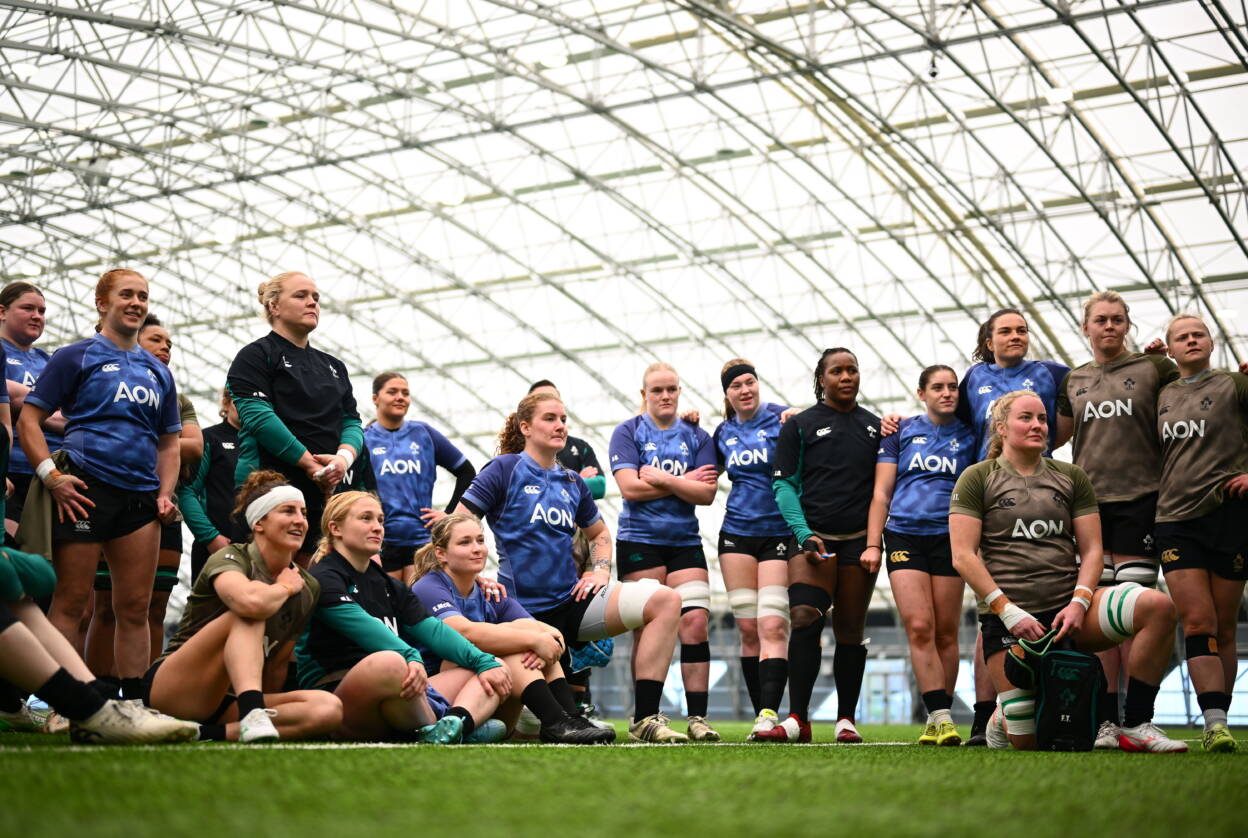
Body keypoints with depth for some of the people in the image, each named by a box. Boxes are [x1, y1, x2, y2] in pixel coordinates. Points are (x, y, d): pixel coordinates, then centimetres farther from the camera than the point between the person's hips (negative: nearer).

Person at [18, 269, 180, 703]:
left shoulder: (157, 371, 19)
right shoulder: (77, 356, 4)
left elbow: (169, 440, 23)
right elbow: (29, 419, -1)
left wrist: (165, 493, 8)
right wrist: (52, 475, -13)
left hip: (140, 498, 5)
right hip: (84, 490, -5)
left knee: (135, 607, 4)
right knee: (71, 601, -6)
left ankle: (132, 701, 8)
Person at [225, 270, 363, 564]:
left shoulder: (334, 366, 24)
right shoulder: (255, 356, 3)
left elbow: (351, 421, 16)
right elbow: (257, 416, -11)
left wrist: (344, 457, -8)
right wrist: (311, 464, -14)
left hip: (325, 492, 6)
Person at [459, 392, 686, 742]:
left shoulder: (573, 482, 14)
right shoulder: (505, 469, -3)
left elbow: (599, 532, 30)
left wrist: (601, 571, 12)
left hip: (572, 599, 5)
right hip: (525, 611, -5)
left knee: (665, 600, -18)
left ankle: (645, 720, -21)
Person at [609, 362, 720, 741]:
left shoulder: (697, 436, 10)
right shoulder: (627, 432, 3)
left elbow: (707, 493, -1)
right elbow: (629, 487, -11)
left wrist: (662, 478, -11)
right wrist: (685, 481, -7)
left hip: (685, 542, 2)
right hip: (640, 542, -2)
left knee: (695, 623, -9)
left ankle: (698, 718, -6)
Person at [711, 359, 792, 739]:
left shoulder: (782, 418, -3)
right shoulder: (722, 433, 12)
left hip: (779, 533, -4)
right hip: (737, 533, 4)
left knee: (772, 625, -14)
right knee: (748, 628, 2)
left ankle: (770, 712, -19)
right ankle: (761, 716, 8)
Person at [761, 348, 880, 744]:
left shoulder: (876, 427, 14)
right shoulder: (799, 425, 6)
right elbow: (784, 485, 2)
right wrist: (803, 533, -10)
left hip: (860, 539, 3)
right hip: (812, 537, -2)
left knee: (850, 631, 5)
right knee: (804, 620, -18)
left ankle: (846, 719, 13)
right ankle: (797, 718, -17)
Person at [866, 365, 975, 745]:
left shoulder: (969, 436, 10)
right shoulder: (901, 432, 8)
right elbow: (881, 492, 8)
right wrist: (873, 543, 1)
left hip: (949, 538, 1)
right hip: (904, 535, -1)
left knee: (945, 632, 1)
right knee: (919, 627, -12)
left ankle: (938, 718, 9)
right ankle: (940, 716, -14)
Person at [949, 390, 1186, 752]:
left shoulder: (1071, 477, 14)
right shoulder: (977, 479, 3)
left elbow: (1091, 549, 9)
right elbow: (963, 556, -5)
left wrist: (1079, 603, -10)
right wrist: (1008, 611, -13)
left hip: (1068, 608, 3)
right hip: (1008, 620, -3)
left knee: (1158, 606, -25)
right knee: (1028, 743, -11)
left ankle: (1136, 727, -16)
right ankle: (1001, 718, 29)